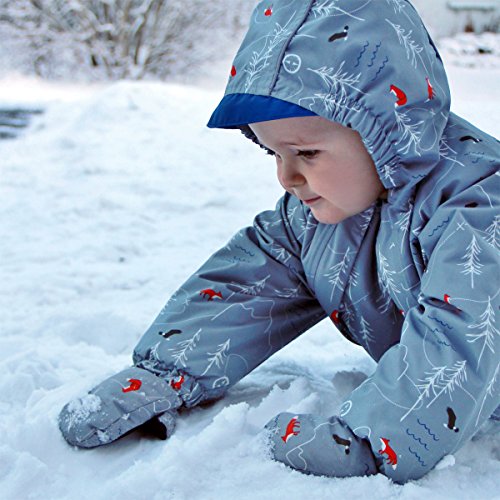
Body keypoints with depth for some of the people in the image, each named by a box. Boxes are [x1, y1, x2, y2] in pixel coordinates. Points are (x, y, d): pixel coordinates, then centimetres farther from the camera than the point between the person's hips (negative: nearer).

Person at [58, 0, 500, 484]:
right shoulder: (312, 205, -5)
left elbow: (456, 345, -38)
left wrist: (362, 442, -43)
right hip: (411, 399, 5)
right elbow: (246, 284, -3)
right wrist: (162, 376, -12)